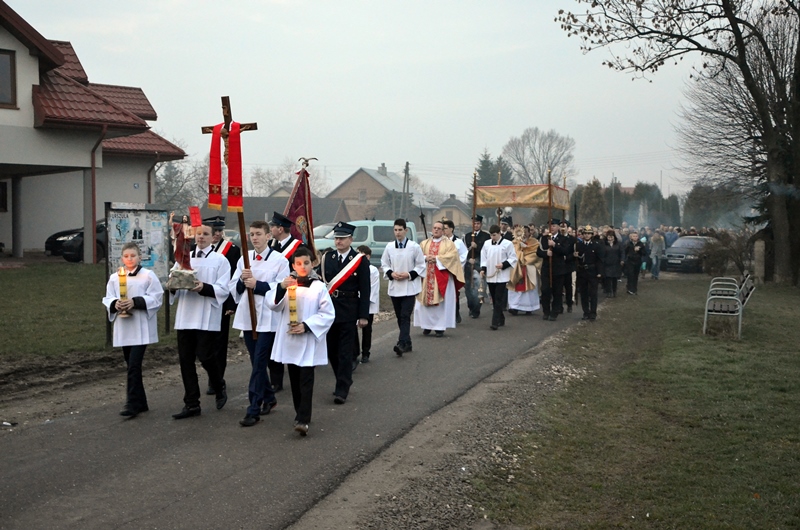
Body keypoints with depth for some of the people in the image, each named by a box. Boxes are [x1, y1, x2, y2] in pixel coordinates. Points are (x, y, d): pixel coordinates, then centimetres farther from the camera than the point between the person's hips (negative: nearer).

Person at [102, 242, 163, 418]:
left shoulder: (148, 276, -1)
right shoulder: (114, 278, 10)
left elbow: (156, 298, -5)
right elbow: (107, 299, 11)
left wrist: (135, 302, -17)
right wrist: (115, 304, -11)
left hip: (141, 328, -5)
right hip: (123, 328, 5)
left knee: (134, 365, -12)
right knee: (132, 366, 11)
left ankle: (132, 404, -10)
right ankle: (140, 403, 21)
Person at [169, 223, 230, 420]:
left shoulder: (220, 261, 1)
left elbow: (222, 290, -7)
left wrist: (204, 288, -24)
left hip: (207, 318, -4)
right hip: (185, 316, 5)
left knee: (205, 356, -7)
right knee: (186, 360, 4)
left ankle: (219, 388, 22)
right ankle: (191, 404, 12)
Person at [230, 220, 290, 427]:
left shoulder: (280, 260, -5)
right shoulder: (244, 259, 10)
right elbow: (233, 287, 10)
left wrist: (257, 284, -18)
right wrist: (242, 281, -11)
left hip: (267, 319, -5)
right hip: (247, 316, 6)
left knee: (259, 363, -8)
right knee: (257, 362, 14)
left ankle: (253, 410, -6)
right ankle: (269, 398, 32)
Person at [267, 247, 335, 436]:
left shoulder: (319, 287, -3)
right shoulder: (287, 283, 5)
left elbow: (328, 314, -4)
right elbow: (272, 304, -6)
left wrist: (307, 326, -16)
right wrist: (280, 288, -24)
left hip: (309, 342, -4)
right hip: (289, 340, 4)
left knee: (306, 380, -9)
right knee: (294, 380, 13)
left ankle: (303, 420, -13)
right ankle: (300, 414, 27)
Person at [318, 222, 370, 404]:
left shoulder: (360, 260, -3)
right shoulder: (326, 258, 7)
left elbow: (365, 290, -4)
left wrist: (363, 315, -7)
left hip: (348, 312, -4)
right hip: (328, 309, 4)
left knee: (345, 352, -4)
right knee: (331, 350, 11)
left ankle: (342, 390, 0)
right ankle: (345, 382, 27)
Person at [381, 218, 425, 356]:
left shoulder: (414, 247, -6)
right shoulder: (389, 247, 3)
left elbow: (421, 265, 0)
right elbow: (384, 264, 11)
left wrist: (409, 274, -13)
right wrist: (391, 273, -8)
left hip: (409, 287, -4)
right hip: (394, 287, 4)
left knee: (405, 316, -12)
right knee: (399, 317, 10)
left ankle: (402, 344, -19)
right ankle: (407, 343, 21)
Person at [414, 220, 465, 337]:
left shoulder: (449, 243, 6)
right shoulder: (424, 243, 15)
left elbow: (452, 255, -9)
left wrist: (437, 258, -16)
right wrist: (426, 258, -14)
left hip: (442, 278, -3)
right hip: (426, 277, 3)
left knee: (441, 302, -3)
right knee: (425, 301, -1)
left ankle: (440, 327, 1)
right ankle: (427, 326, 9)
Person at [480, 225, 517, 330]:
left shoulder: (507, 244, -5)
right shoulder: (487, 244, 8)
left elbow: (513, 258, -4)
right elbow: (484, 257, 14)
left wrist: (503, 265, -17)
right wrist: (483, 268, 0)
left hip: (501, 276, -5)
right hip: (490, 275, 5)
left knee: (499, 299, -9)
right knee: (494, 299, 11)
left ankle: (495, 322, -12)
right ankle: (501, 320, 23)